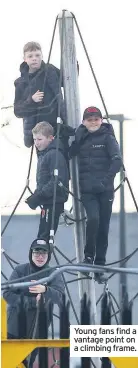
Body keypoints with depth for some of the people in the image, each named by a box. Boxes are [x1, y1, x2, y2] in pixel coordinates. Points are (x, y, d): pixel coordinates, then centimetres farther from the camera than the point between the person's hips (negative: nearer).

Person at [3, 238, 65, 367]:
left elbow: (59, 297, -19)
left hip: (37, 332, 0)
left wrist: (45, 290, -40)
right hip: (15, 329, 0)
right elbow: (8, 295, -11)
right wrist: (32, 302, -22)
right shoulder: (20, 270, -4)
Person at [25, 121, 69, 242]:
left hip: (53, 202, -10)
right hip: (47, 201, 10)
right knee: (45, 237, 14)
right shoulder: (43, 154, 16)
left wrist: (39, 196, -23)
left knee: (43, 237, -12)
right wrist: (36, 196, 11)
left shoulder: (55, 154, -16)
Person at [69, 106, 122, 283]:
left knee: (103, 228, 3)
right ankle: (88, 256, -4)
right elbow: (67, 156, 7)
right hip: (87, 190, 1)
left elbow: (117, 161, -12)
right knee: (93, 218, -23)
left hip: (105, 190, -1)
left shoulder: (107, 137, -1)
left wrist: (106, 180, -22)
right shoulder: (80, 138, 8)